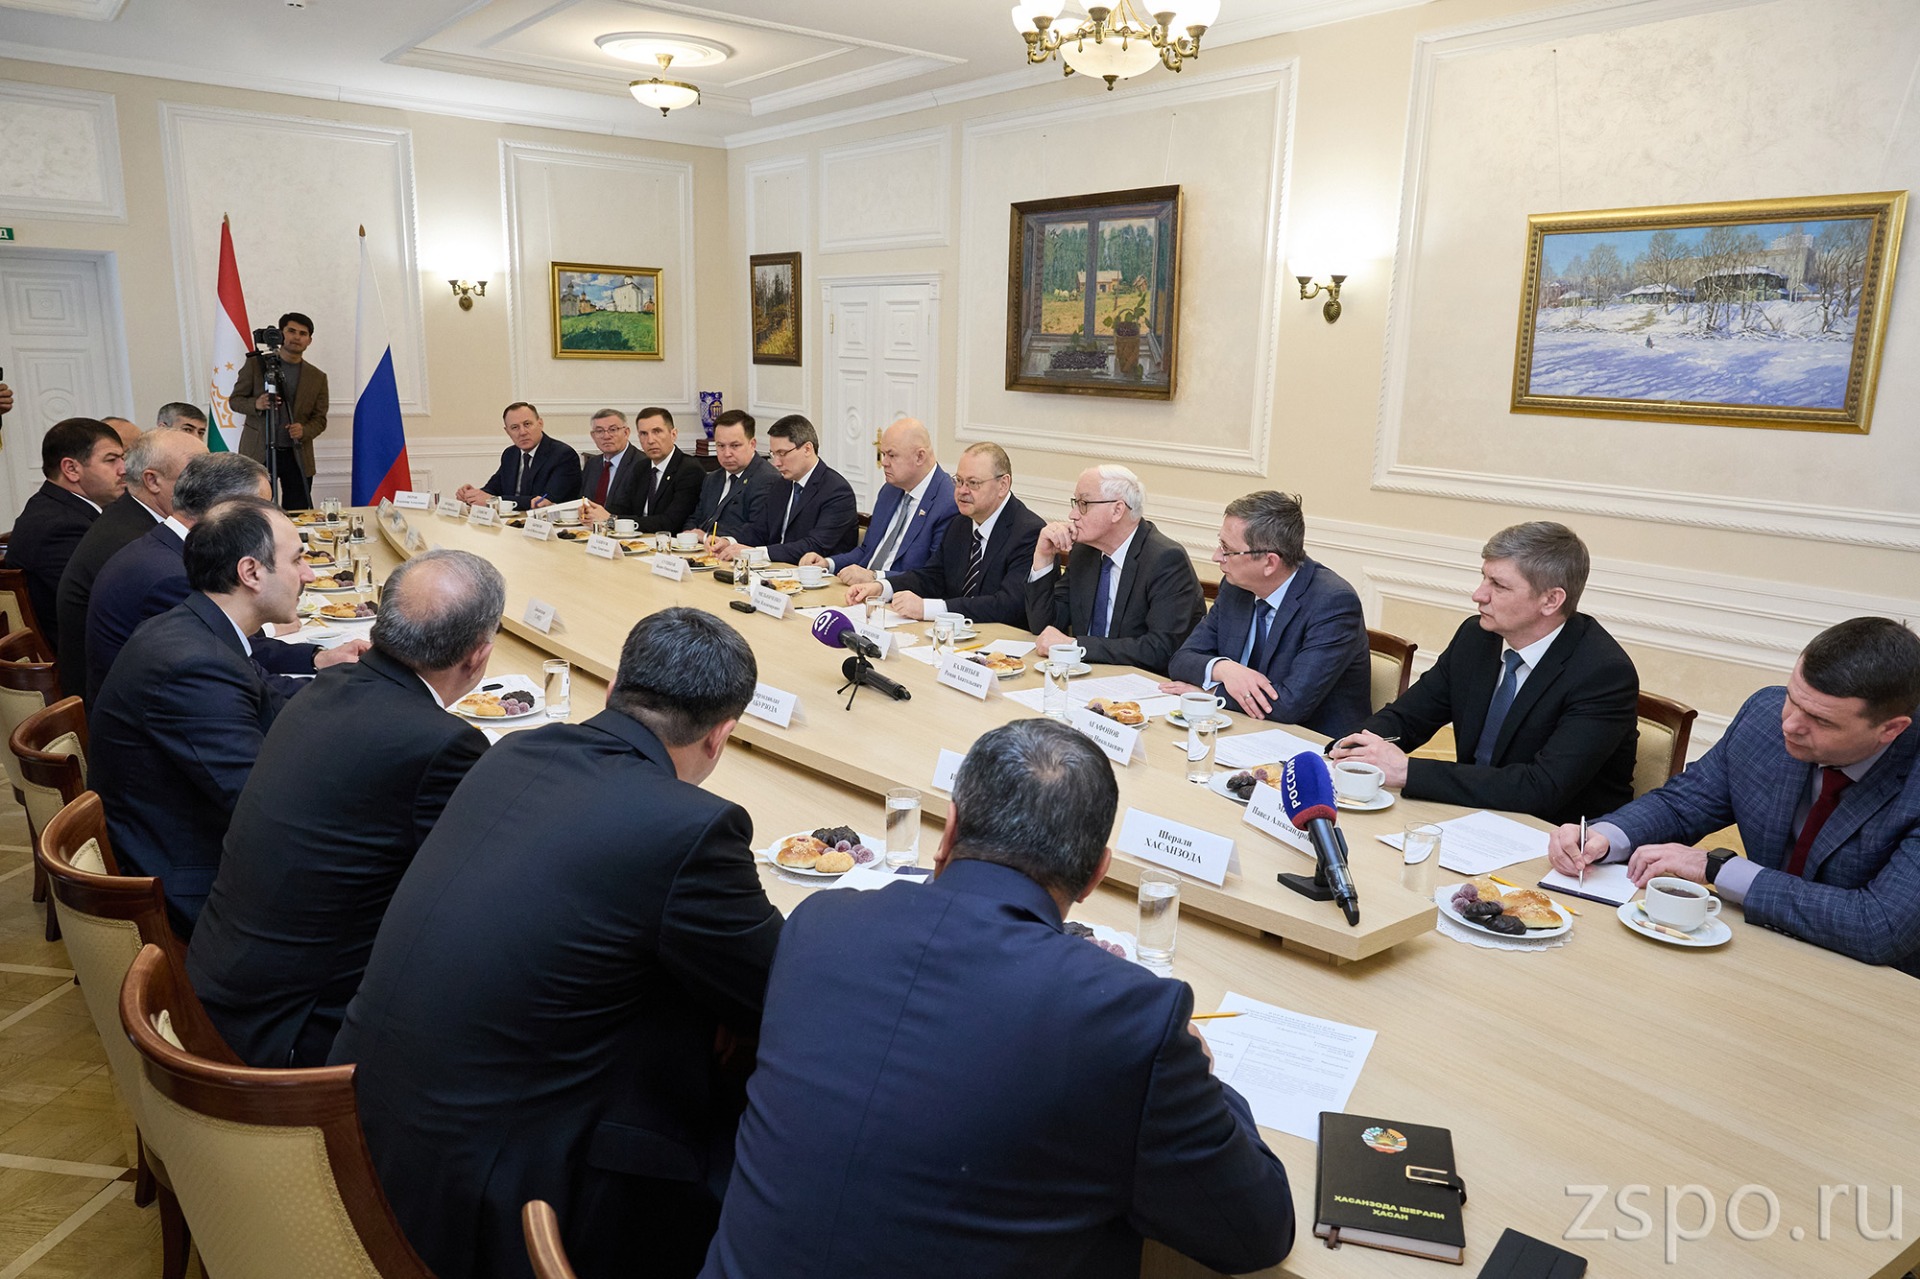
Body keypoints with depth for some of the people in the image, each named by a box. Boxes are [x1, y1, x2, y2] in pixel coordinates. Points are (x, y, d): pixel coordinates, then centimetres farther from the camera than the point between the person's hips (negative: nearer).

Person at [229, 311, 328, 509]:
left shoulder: (317, 377, 9)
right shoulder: (256, 364, 5)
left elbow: (320, 419, 9)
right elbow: (234, 400, 7)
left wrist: (304, 430, -13)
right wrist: (256, 404, -15)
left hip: (298, 456, 2)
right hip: (258, 454, -1)